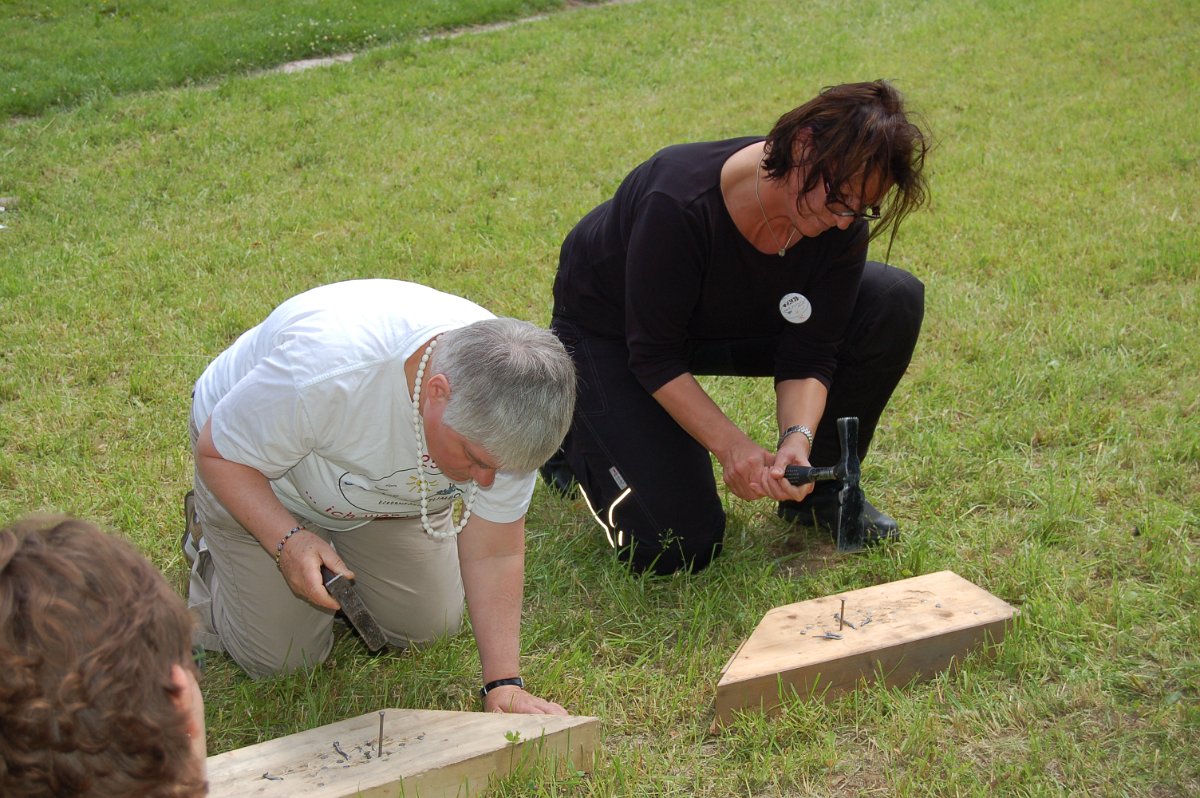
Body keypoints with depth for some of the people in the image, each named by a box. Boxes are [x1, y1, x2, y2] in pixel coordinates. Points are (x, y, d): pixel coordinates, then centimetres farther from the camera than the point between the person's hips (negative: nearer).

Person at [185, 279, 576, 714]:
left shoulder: (509, 414, -29)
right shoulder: (325, 371, -46)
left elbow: (496, 554, -20)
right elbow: (219, 451, -28)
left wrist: (503, 683, -24)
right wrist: (287, 541, -40)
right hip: (254, 482, -4)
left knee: (427, 626, 3)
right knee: (278, 656, -3)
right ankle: (213, 552, 25)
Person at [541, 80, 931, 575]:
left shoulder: (843, 223, -21)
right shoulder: (679, 203, -38)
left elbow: (808, 355, -16)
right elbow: (654, 356, -28)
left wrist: (797, 437, -35)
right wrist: (730, 445, -36)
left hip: (737, 323, 5)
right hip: (612, 335, -5)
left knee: (894, 302, -17)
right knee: (676, 548, -15)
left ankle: (817, 486, 0)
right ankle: (573, 429, 13)